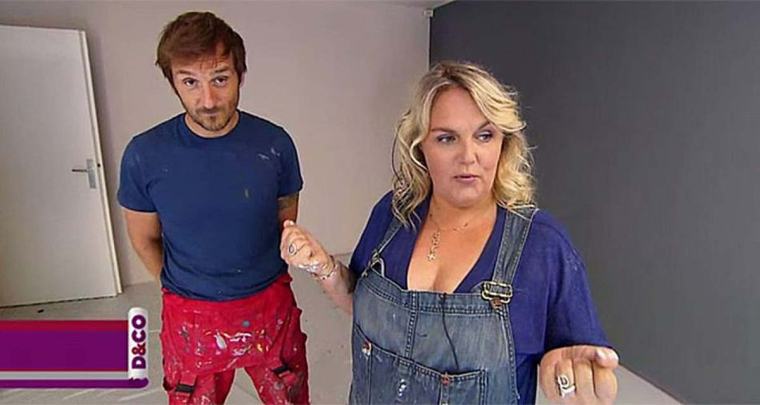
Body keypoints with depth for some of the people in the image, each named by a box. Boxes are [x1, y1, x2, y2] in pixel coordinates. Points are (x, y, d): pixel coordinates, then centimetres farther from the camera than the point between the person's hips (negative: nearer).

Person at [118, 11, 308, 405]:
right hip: (190, 317, 0)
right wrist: (183, 288, 11)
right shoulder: (144, 154, -14)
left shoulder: (274, 143, -12)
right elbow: (145, 241, 2)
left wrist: (259, 282, 10)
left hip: (271, 307, 1)